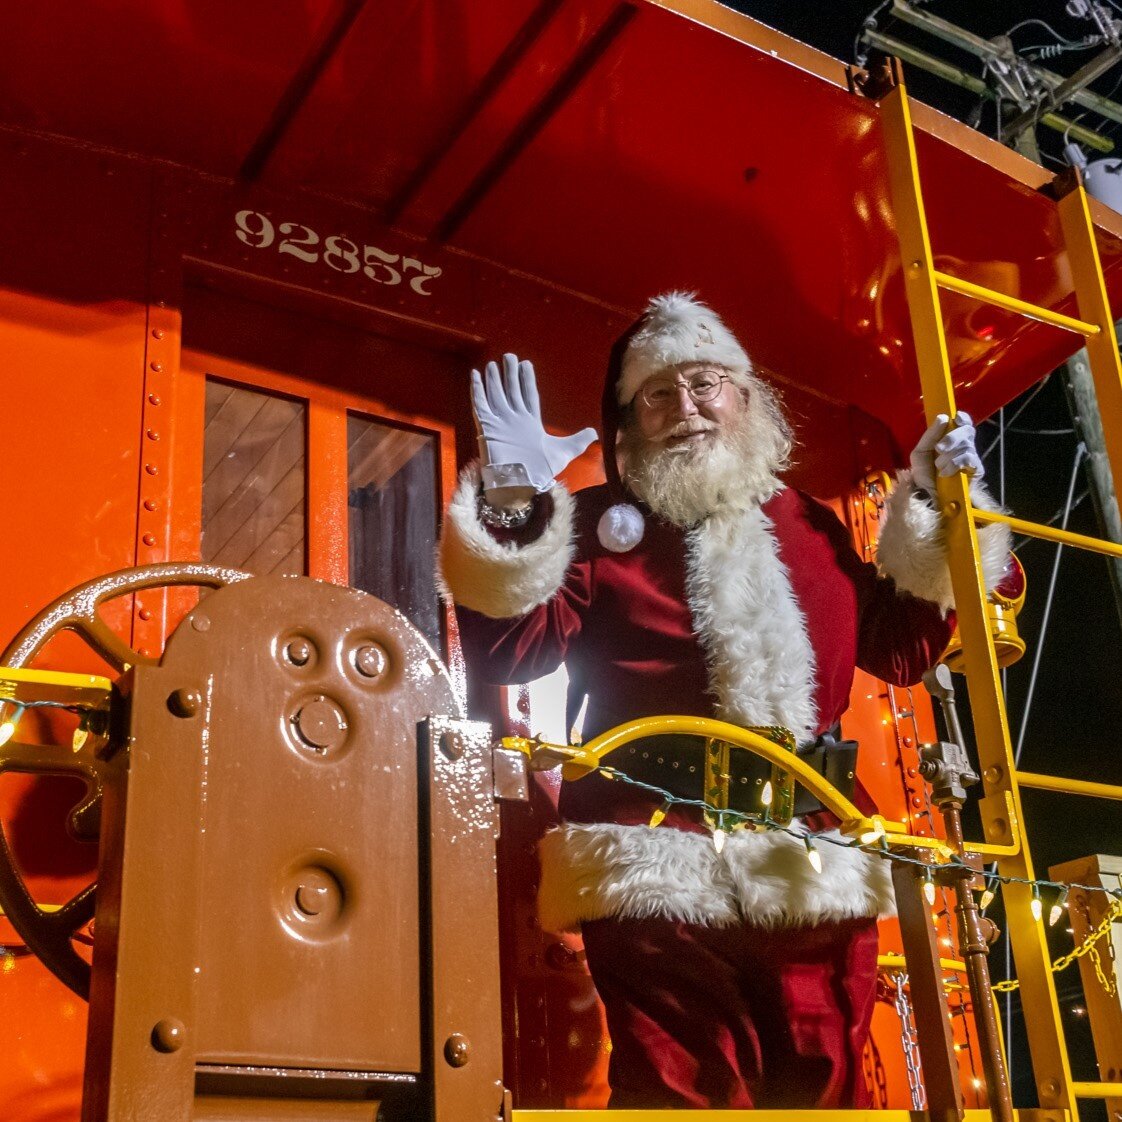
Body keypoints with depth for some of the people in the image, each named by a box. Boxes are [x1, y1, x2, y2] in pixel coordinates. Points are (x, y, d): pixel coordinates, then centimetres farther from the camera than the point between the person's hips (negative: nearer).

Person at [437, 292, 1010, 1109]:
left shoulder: (810, 526, 18)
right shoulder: (599, 523, 7)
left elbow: (900, 650, 20)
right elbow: (510, 651, -4)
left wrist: (934, 510, 15)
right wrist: (513, 507, -15)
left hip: (818, 873, 4)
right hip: (663, 872, -4)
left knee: (827, 1094, 10)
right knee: (684, 1094, -2)